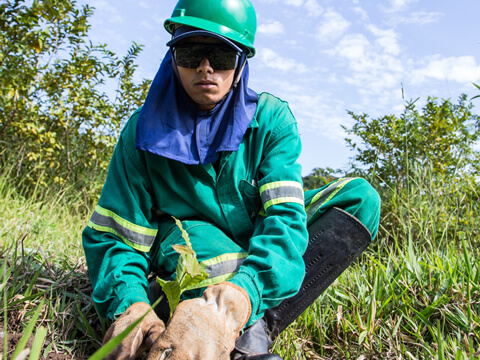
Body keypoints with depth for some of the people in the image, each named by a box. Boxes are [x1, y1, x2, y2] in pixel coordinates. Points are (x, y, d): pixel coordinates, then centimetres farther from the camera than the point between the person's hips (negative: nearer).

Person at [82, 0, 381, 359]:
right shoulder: (145, 131, -14)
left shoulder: (271, 118, -15)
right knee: (198, 239, -37)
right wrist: (129, 303, -36)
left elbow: (285, 213, -28)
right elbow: (111, 235, -14)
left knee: (360, 197, -20)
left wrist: (240, 294, -48)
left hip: (259, 261, 2)